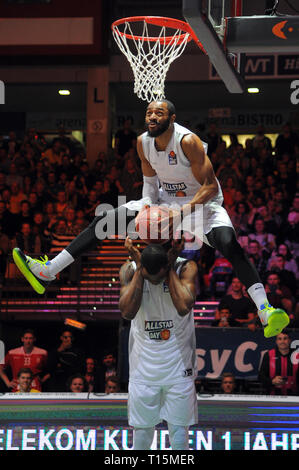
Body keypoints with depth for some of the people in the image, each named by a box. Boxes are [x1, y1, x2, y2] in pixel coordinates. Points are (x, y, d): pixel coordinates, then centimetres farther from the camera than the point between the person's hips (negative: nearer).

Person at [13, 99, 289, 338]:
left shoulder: (188, 141, -26)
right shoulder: (143, 142, -7)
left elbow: (211, 187, -24)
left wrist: (185, 210, -34)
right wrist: (147, 206, -5)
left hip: (203, 202, -6)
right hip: (166, 200, 6)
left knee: (229, 245, -34)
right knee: (106, 219, -2)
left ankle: (265, 312, -40)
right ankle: (47, 272, 0)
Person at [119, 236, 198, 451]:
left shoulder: (186, 268, -13)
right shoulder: (130, 270, -9)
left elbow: (184, 307, -29)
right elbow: (127, 312, -23)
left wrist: (170, 268, -23)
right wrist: (139, 270, -22)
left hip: (178, 362, -1)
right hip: (144, 363, 1)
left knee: (178, 425, 3)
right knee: (142, 425, 8)